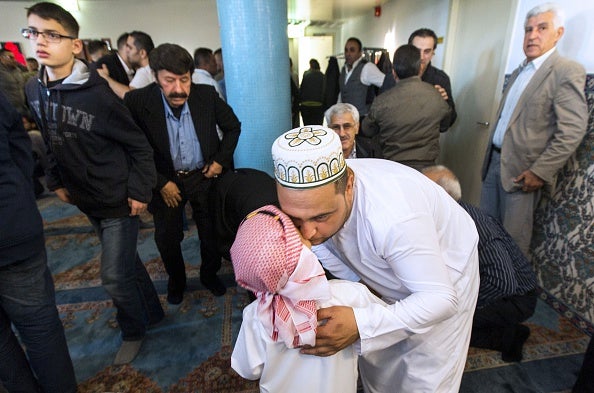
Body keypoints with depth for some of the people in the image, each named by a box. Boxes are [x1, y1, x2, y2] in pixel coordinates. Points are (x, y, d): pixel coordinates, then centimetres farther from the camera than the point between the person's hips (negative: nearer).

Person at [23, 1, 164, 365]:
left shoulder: (97, 94, -18)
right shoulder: (33, 91, 2)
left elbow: (139, 145, -14)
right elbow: (48, 142, 15)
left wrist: (140, 192, -16)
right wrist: (55, 181, 10)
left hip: (119, 200, -6)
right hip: (86, 200, 7)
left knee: (115, 275, 0)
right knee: (127, 262, 19)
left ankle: (134, 330, 28)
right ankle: (153, 312, 41)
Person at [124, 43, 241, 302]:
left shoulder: (207, 95, -13)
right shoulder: (137, 101, -17)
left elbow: (233, 127, 2)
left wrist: (221, 160, -5)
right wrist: (161, 183, -12)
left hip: (205, 175, 1)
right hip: (166, 181, 0)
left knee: (211, 233, 11)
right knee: (166, 237, 9)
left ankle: (210, 275, 39)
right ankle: (176, 280, 38)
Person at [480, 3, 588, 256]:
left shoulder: (567, 72, -8)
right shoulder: (519, 72, 17)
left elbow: (572, 131, -16)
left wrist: (540, 172, -18)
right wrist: (491, 156, 14)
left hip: (522, 170, -7)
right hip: (495, 161, 7)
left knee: (513, 238, 1)